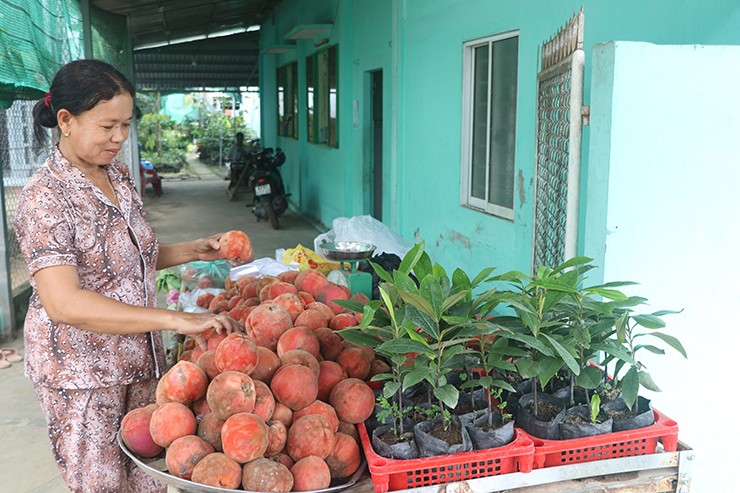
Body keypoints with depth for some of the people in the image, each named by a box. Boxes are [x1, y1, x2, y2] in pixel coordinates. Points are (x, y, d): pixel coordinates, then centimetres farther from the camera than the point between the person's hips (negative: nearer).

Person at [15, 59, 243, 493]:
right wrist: (175, 320, -34)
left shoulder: (119, 176, 5)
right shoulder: (45, 198, -19)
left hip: (140, 360, 7)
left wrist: (193, 251, 0)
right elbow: (63, 302, -30)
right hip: (82, 375, -6)